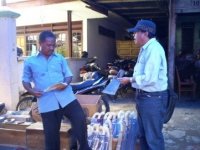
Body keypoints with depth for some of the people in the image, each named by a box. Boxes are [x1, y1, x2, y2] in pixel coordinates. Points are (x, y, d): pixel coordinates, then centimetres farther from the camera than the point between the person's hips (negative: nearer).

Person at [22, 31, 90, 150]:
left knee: (81, 120, -10)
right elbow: (26, 80, 13)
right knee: (51, 134, 7)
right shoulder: (30, 62, 8)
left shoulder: (60, 58, 12)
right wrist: (31, 90, -8)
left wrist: (65, 83, -9)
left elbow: (69, 75, 13)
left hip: (66, 97, 1)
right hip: (47, 102, -1)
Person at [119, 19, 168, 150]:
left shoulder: (154, 49, -21)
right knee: (143, 134, 23)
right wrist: (131, 78, 4)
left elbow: (149, 78, -28)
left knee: (153, 136, 4)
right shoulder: (145, 48, 12)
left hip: (153, 98, -10)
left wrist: (130, 80, -16)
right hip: (143, 96, 10)